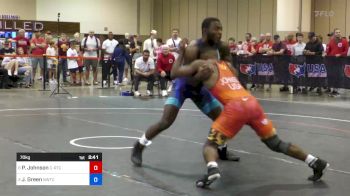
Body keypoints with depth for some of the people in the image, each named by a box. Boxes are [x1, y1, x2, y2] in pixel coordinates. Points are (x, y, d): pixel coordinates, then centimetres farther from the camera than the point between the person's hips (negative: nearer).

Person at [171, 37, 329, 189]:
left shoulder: (201, 64, 15)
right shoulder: (227, 65, 31)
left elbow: (174, 73, 19)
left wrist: (181, 53, 31)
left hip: (236, 107, -6)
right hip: (252, 103, 6)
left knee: (210, 144, 6)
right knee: (276, 144, 18)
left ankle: (212, 171, -24)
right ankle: (316, 163, 15)